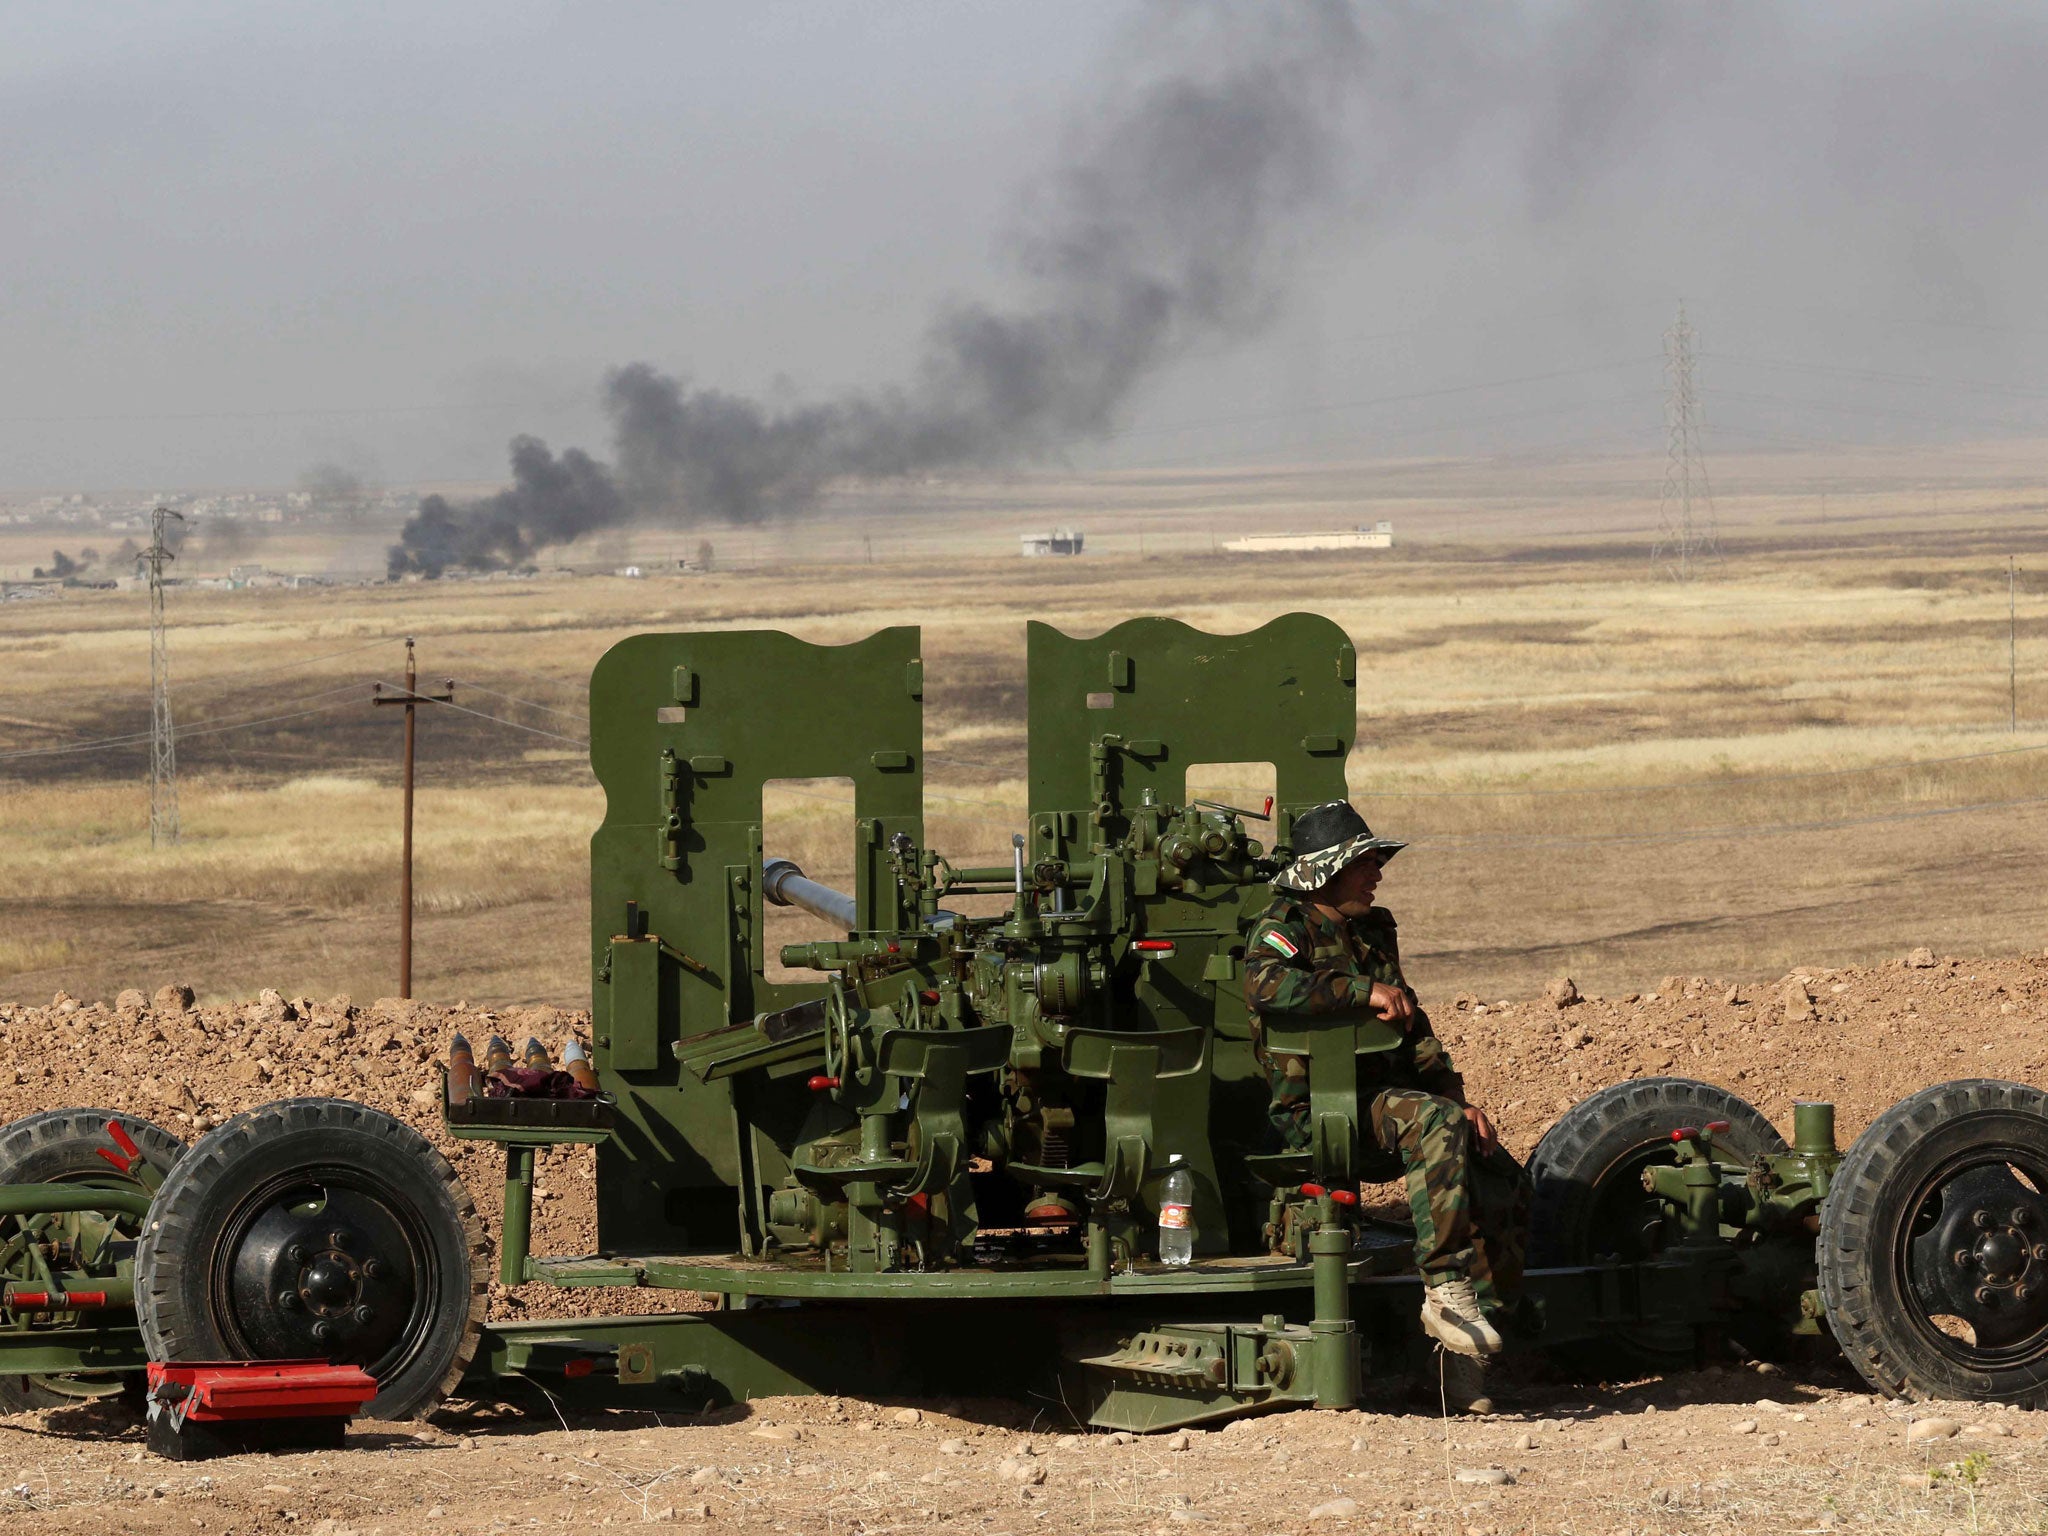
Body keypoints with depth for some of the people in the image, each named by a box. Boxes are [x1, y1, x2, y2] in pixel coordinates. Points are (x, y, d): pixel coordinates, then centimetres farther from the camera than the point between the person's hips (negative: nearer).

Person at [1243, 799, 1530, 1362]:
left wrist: (1457, 1098, 9)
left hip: (1383, 1096, 8)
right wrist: (1366, 992, -27)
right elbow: (1264, 984, -30)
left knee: (1504, 1183, -5)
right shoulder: (1286, 927, -5)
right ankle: (1445, 1291, -34)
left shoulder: (1371, 931, 20)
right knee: (1436, 1124, -34)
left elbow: (1413, 1028, 23)